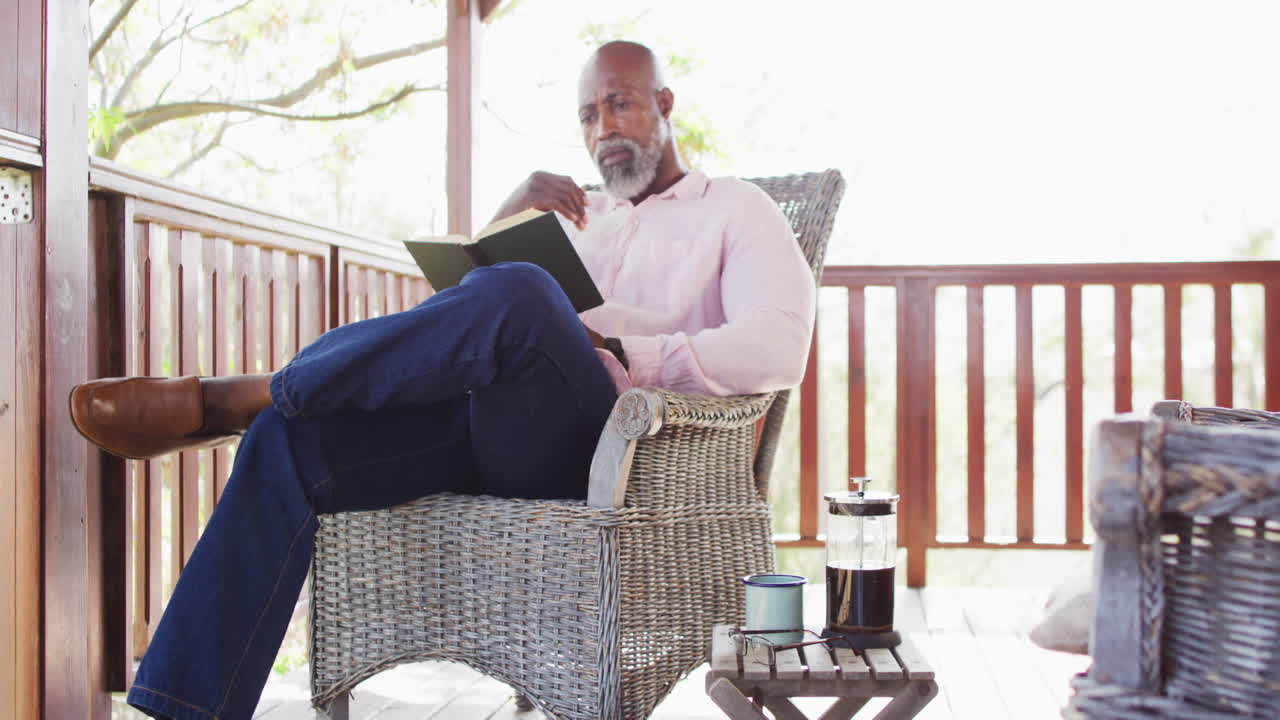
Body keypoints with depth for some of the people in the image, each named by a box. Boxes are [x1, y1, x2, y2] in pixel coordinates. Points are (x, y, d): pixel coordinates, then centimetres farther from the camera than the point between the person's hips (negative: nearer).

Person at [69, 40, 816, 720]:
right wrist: (513, 211, 5)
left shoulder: (737, 209, 12)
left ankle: (229, 399, -20)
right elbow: (456, 289, 24)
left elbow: (777, 351, -8)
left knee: (517, 293, -35)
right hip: (490, 426, 6)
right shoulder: (579, 215, 31)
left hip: (597, 440, -6)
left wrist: (621, 355, -15)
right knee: (291, 441, -15)